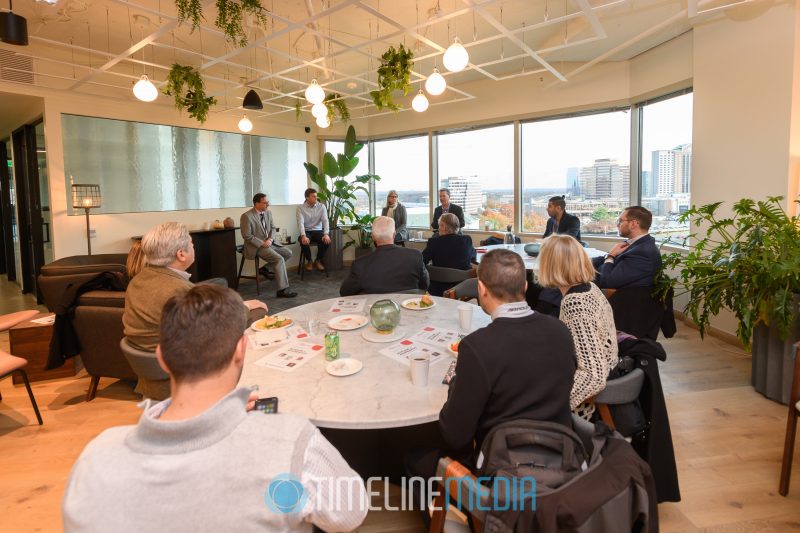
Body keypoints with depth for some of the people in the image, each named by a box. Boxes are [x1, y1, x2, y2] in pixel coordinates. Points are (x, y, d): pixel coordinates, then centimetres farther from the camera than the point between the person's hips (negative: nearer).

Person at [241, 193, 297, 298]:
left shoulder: (268, 212, 5)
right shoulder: (247, 216, -17)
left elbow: (272, 228, 13)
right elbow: (247, 236, -17)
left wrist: (270, 239, -7)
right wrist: (262, 243, -19)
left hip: (269, 242, 8)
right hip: (257, 246, -8)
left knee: (288, 253, -1)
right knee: (279, 259, -23)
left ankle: (264, 268, 8)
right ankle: (282, 289, -20)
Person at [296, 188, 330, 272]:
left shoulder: (321, 206, 0)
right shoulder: (300, 207, -5)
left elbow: (325, 220, -11)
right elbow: (300, 222, -17)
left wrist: (326, 234, -29)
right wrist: (303, 236, -35)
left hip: (318, 231, 2)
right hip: (306, 231, -1)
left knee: (326, 241, -30)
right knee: (304, 242, -35)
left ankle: (318, 260, -3)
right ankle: (309, 261, -4)